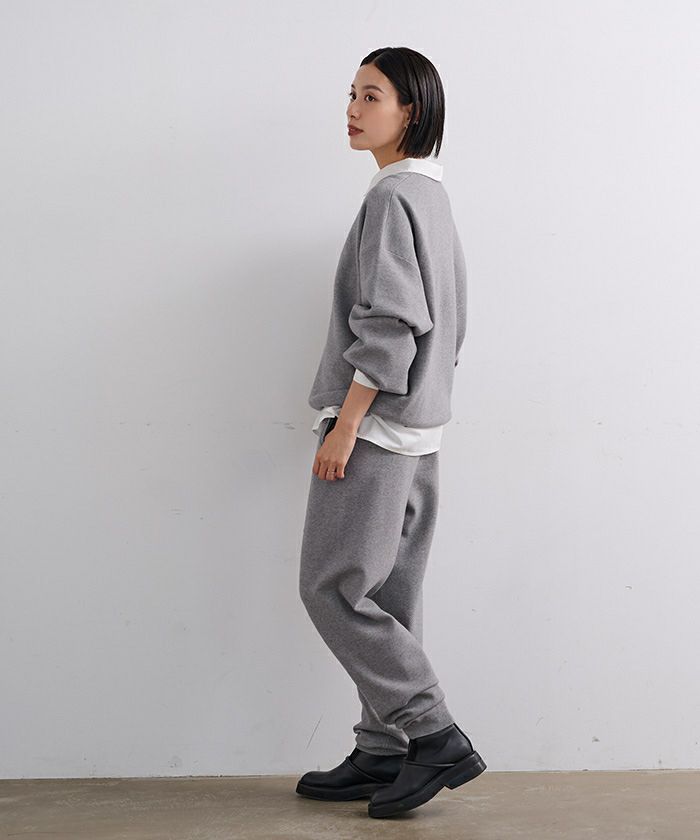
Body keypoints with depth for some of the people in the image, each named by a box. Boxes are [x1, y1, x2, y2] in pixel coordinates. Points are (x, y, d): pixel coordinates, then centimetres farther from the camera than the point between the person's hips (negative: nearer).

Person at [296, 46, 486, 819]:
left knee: (332, 587, -4)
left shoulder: (392, 197, -14)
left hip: (375, 425, -10)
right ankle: (384, 754, 19)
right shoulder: (432, 196, 15)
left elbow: (389, 324, -21)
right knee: (388, 595, 11)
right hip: (416, 430, 10)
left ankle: (437, 737, -2)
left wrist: (345, 424, -19)